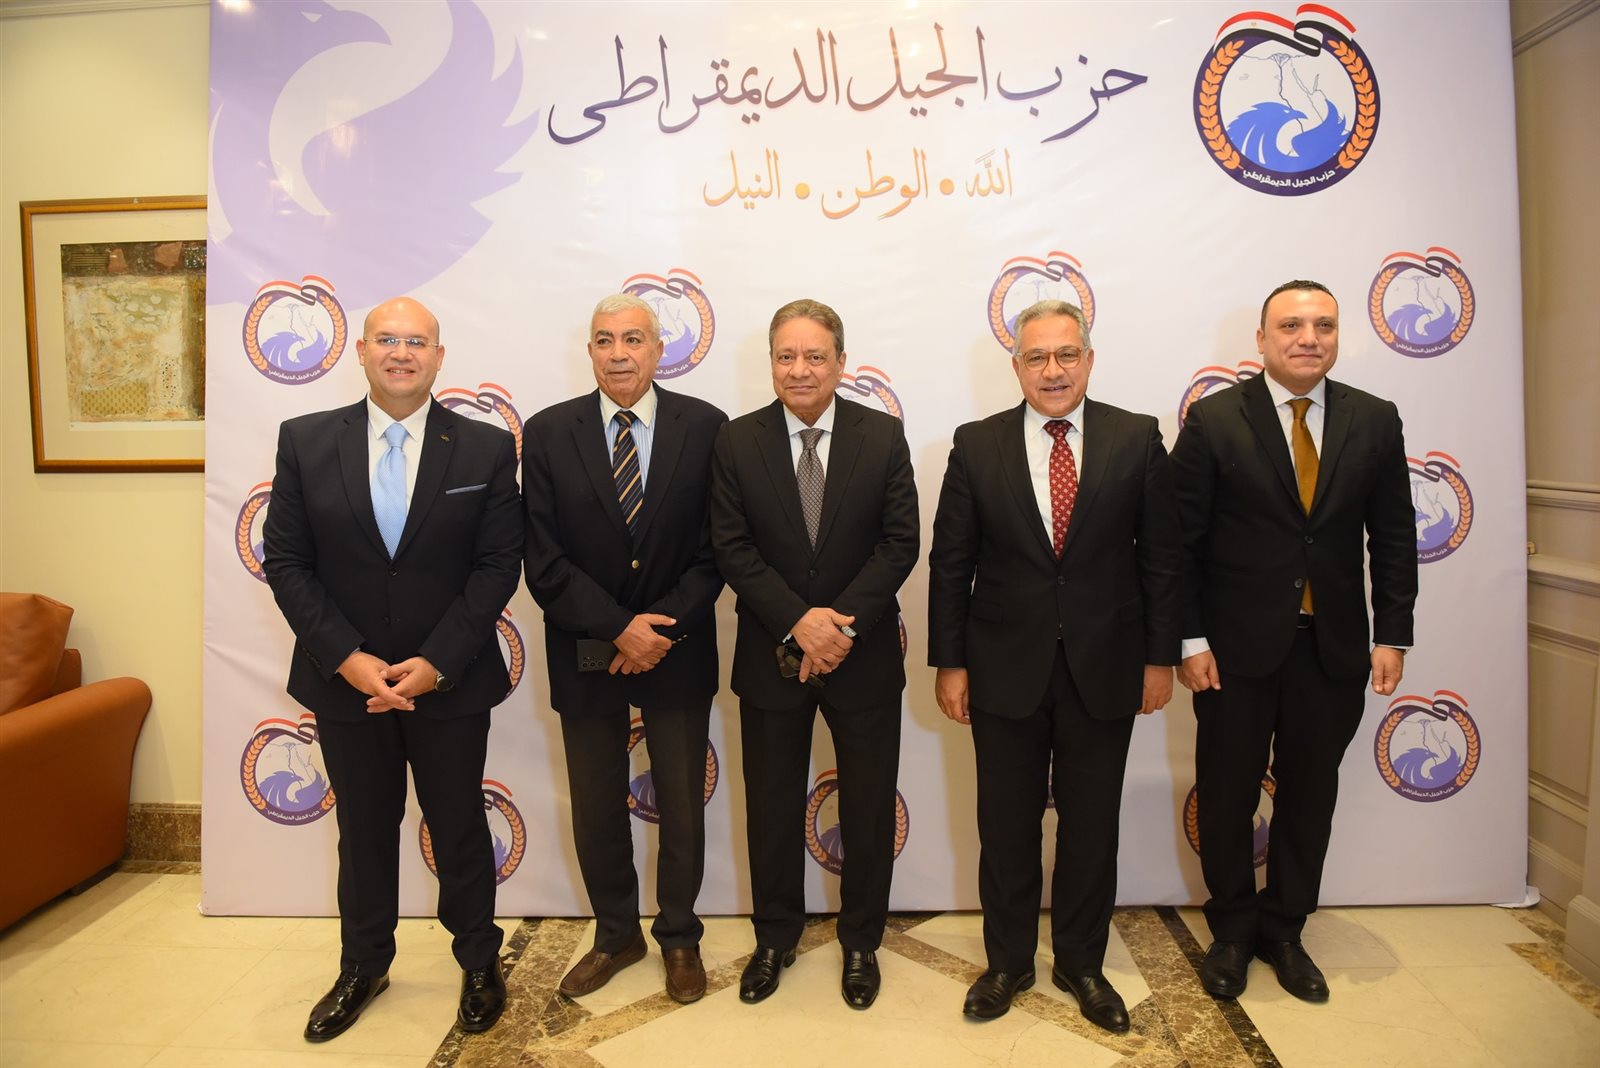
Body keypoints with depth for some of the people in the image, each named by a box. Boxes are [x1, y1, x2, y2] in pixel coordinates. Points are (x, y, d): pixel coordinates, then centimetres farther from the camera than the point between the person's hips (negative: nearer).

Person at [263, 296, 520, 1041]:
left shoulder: (487, 448, -5)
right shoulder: (305, 441, -1)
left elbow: (498, 565, -7)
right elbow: (286, 562, -2)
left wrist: (436, 663, -15)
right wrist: (348, 659, -13)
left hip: (450, 680, -1)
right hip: (344, 679, 2)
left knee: (459, 828, 14)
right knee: (363, 831, 18)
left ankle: (479, 963, 35)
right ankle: (362, 967, 40)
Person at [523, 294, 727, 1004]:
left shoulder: (706, 427, -4)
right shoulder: (547, 433, -3)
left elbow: (716, 549, -6)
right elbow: (543, 562, -7)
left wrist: (663, 628, -15)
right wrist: (619, 628, -15)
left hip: (678, 652, 0)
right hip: (586, 654, 1)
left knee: (682, 807, 13)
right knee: (596, 810, 15)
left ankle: (679, 938, 36)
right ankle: (615, 934, 38)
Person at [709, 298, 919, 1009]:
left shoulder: (883, 437, -3)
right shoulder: (737, 443, -3)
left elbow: (900, 543, -7)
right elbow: (732, 550, -7)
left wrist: (841, 624, -17)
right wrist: (798, 622, -19)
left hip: (864, 657, 0)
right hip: (771, 658, 0)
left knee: (869, 809, 12)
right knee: (771, 810, 14)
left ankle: (861, 942, 35)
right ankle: (775, 938, 37)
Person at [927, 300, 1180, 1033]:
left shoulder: (1137, 439, -2)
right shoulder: (976, 445, -2)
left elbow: (1160, 556, 1)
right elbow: (950, 563, -1)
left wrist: (1161, 655, 0)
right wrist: (948, 663, -3)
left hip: (1105, 669, 1)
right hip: (1006, 670, 0)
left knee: (1091, 825, 14)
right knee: (1006, 826, 13)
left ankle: (1081, 963, 35)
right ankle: (1008, 961, 34)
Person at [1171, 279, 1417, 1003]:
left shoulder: (1375, 422, 3)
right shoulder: (1213, 420, -6)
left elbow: (1392, 538, 7)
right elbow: (1182, 541, -7)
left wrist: (1392, 635, 1)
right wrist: (1190, 639, -11)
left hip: (1335, 648, 3)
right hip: (1237, 646, -3)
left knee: (1309, 794, 14)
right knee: (1227, 793, 10)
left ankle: (1284, 930, 34)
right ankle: (1233, 930, 31)